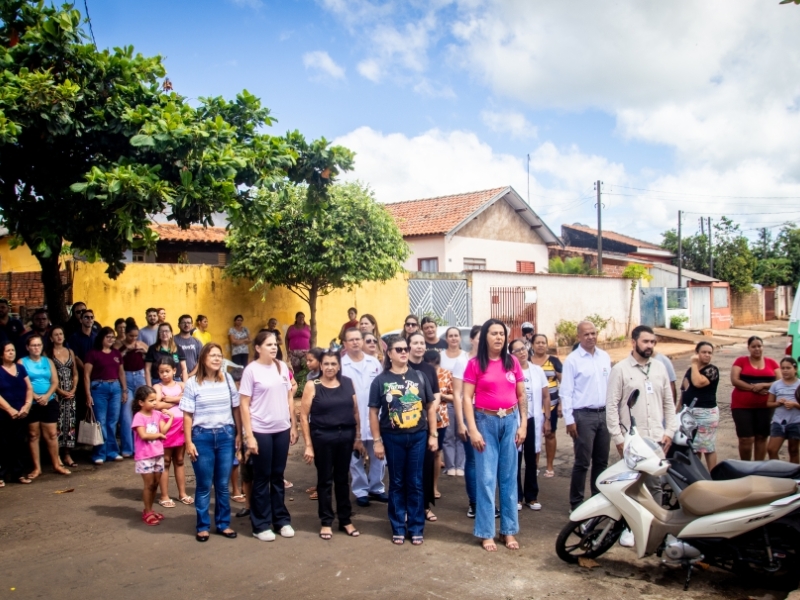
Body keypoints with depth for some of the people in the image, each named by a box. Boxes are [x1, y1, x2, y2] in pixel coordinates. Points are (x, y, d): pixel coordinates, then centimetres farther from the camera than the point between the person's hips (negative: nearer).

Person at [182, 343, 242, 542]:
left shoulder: (227, 379, 4)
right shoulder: (193, 383, -4)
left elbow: (235, 409, 9)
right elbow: (187, 415, -3)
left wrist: (239, 434, 6)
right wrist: (188, 442, -6)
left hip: (226, 435, 2)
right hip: (202, 437, -2)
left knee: (223, 484, 9)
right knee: (204, 486, 7)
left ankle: (223, 524, 22)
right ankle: (203, 526, 20)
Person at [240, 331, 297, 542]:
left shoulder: (283, 367, 5)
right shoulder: (251, 370, -9)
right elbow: (244, 405, -9)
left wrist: (293, 426, 9)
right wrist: (249, 435, -13)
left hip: (282, 429, 4)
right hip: (261, 431, -4)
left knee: (278, 476, 14)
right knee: (262, 478, 7)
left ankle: (281, 519, 25)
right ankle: (261, 525, 18)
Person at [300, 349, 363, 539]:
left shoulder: (348, 383, 4)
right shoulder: (312, 385, -6)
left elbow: (355, 411, 8)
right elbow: (304, 416, -7)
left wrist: (358, 438, 7)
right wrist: (308, 445, -10)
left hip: (346, 436, 3)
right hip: (322, 437, -3)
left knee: (343, 479, 13)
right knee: (325, 480, 8)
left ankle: (345, 520, 26)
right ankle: (326, 522, 22)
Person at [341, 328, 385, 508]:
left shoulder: (374, 362, 6)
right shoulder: (341, 365, -6)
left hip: (375, 417, 3)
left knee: (378, 456, 11)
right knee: (356, 458, 9)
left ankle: (376, 488, 26)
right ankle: (360, 491, 22)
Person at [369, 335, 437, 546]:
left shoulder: (419, 377, 3)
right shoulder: (380, 380, -2)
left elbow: (430, 407, 7)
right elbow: (374, 412, 0)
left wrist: (433, 434, 3)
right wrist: (377, 441, -4)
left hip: (418, 436, 1)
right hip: (392, 438, -1)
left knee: (415, 483, 8)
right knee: (397, 483, 9)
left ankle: (416, 528, 19)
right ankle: (398, 527, 21)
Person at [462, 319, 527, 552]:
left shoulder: (513, 362, 5)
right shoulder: (475, 364, -5)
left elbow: (522, 396, 8)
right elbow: (467, 398, -7)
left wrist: (523, 424, 1)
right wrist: (473, 430, -13)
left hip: (510, 421, 3)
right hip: (485, 421, -3)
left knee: (509, 477, 10)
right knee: (486, 478, 1)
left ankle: (509, 530, 21)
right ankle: (486, 532, 12)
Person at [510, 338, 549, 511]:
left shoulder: (537, 370, 4)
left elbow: (546, 396, 9)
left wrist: (547, 419, 5)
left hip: (533, 420, 3)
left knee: (531, 460, 12)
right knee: (515, 460, 5)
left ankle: (531, 496, 23)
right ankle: (516, 497, 16)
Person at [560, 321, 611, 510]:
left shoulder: (605, 357, 8)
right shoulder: (572, 360, -8)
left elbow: (610, 386, 13)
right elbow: (566, 392, -9)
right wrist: (569, 420, -13)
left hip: (604, 414, 5)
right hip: (583, 416, -5)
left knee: (601, 461, 13)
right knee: (583, 462, -2)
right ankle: (576, 502, 9)